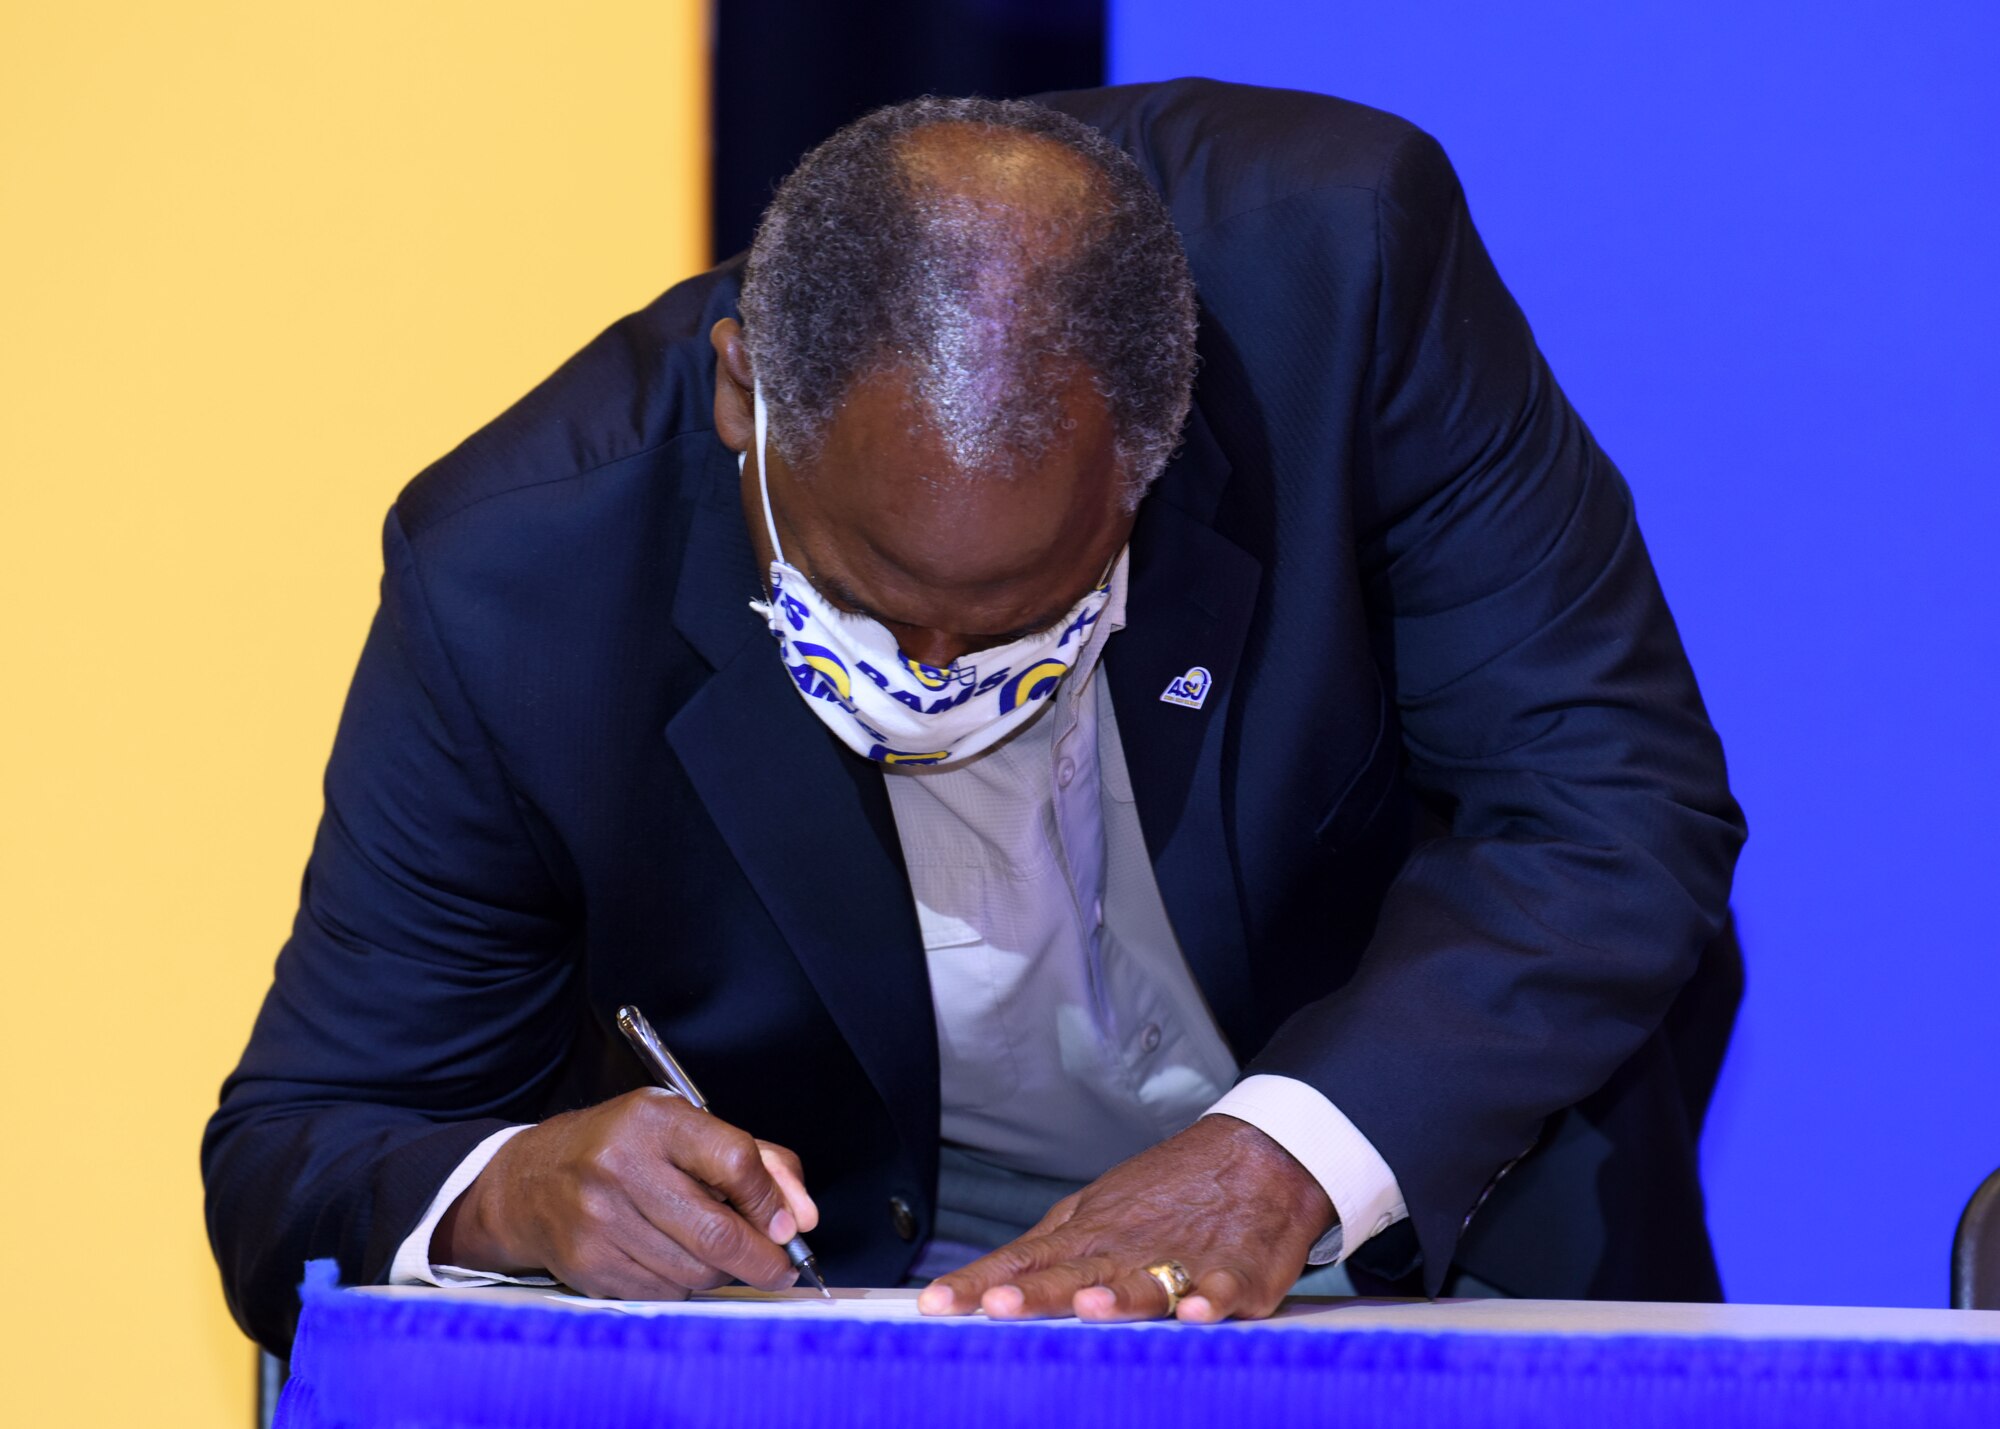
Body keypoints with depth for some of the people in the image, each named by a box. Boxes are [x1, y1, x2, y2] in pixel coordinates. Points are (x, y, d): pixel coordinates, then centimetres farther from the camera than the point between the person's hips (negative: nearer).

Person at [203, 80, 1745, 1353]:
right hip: (852, 1290, 0)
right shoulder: (511, 590, -22)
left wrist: (1276, 1163, -34)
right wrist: (512, 1195, -37)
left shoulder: (1337, 257, -24)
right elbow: (291, 1177, -13)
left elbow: (1619, 809, -19)